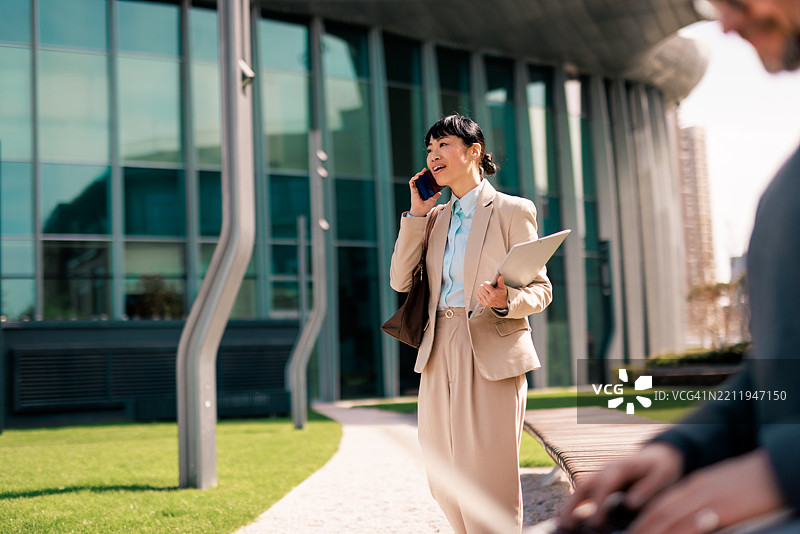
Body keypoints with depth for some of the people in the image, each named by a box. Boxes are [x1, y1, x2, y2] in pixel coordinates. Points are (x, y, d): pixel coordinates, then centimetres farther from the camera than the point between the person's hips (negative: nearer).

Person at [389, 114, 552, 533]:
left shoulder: (513, 211, 1)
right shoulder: (436, 217, 17)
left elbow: (541, 289, -2)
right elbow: (401, 280, 7)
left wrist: (506, 300, -24)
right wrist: (416, 212, 3)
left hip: (493, 356, -6)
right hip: (440, 355, 6)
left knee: (488, 484, -5)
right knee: (445, 484, 9)